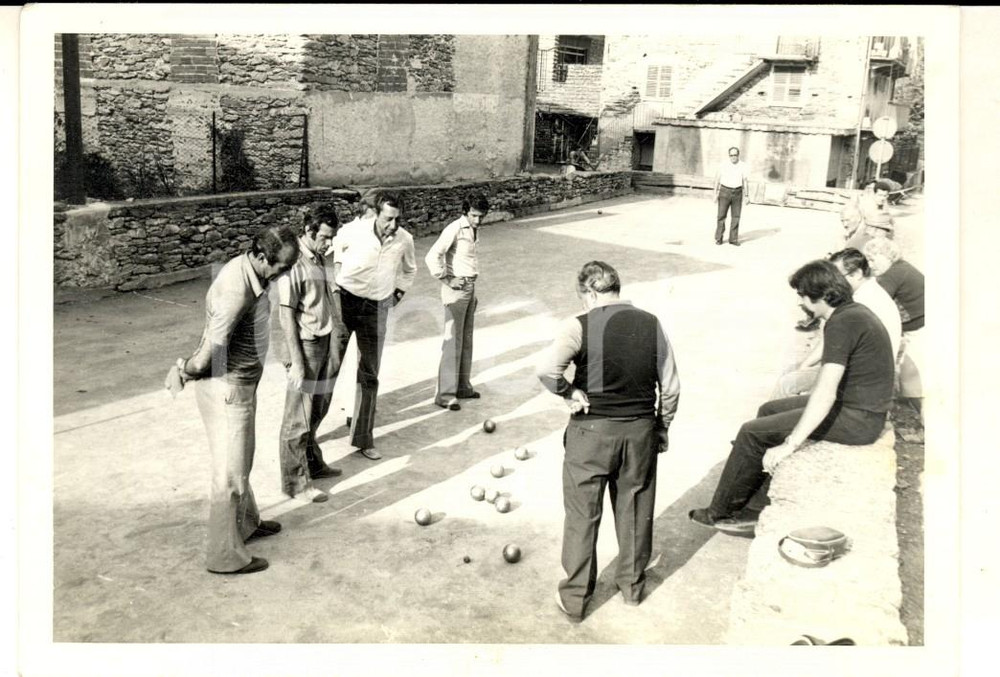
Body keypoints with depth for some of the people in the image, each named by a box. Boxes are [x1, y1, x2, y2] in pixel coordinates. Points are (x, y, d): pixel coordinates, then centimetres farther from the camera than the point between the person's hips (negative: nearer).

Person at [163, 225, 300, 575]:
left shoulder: (248, 270, 1)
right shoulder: (236, 292, -30)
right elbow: (210, 354, -27)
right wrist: (185, 372, -8)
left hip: (241, 385, 9)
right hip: (226, 388, -9)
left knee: (240, 463, 25)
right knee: (230, 473, 3)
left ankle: (246, 523, 45)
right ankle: (225, 556, 16)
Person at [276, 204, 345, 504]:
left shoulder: (318, 259, 8)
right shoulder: (294, 264, -18)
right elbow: (287, 316, -18)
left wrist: (334, 349, 18)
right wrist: (296, 362, -19)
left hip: (324, 344, 8)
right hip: (306, 346, -8)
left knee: (316, 412, 21)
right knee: (298, 419, 3)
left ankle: (313, 464, 37)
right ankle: (295, 482, 13)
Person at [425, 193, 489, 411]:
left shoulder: (474, 230, 12)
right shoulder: (454, 229, -14)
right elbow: (432, 257, -21)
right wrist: (446, 280, -17)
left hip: (469, 287, 9)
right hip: (456, 289, -9)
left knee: (466, 341, 14)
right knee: (453, 342, -8)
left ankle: (462, 387, 24)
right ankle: (445, 394, -5)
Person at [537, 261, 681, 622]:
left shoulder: (581, 325, -13)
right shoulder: (651, 324, 0)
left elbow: (546, 369, -29)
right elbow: (670, 387, 3)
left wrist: (570, 393, -12)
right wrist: (661, 429, 15)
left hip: (591, 431, -3)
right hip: (641, 430, 4)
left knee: (582, 514, 10)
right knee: (635, 508, 20)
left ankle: (574, 598, 21)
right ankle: (632, 584, 38)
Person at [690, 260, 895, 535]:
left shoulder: (841, 324, -23)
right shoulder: (854, 311, 9)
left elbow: (825, 393, -28)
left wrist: (790, 444, -26)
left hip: (856, 420, -10)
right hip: (860, 408, 10)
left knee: (753, 432, -6)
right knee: (769, 410, 18)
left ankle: (721, 512, 11)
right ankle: (757, 506, 19)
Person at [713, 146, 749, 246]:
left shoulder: (743, 166, 0)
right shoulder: (723, 165, -4)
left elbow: (745, 181, 2)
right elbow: (717, 180, 1)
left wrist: (747, 196, 0)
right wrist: (716, 193, -3)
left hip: (737, 193, 1)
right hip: (725, 192, -1)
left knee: (736, 216, 2)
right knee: (721, 215, 0)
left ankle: (733, 239, 10)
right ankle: (719, 238, 8)